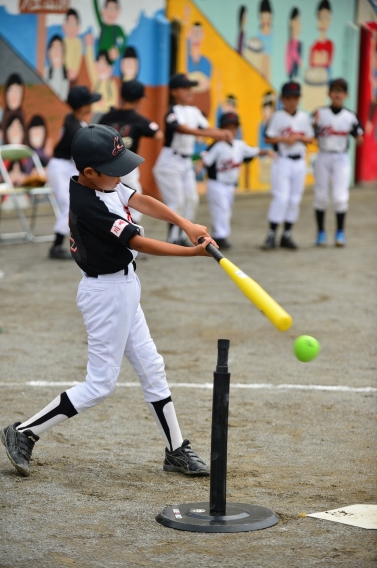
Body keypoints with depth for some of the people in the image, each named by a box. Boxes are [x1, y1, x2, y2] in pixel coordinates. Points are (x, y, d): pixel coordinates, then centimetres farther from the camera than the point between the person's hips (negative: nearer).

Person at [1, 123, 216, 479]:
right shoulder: (90, 206, -26)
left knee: (151, 369, 14)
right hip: (107, 293, -10)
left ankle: (176, 451, 22)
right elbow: (139, 244, -25)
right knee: (100, 384, -2)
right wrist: (194, 252, -24)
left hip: (123, 289, 10)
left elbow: (142, 202, -3)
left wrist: (186, 224, -18)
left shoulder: (103, 184, 0)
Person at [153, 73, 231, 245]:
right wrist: (211, 134, -42)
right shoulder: (173, 112, -15)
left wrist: (222, 133, -21)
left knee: (191, 200, 7)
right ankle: (172, 239, -2)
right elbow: (183, 129, -31)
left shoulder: (194, 111, 9)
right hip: (170, 161, -8)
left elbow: (205, 128, 0)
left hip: (186, 161, 8)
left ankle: (181, 237, 15)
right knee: (176, 201, -9)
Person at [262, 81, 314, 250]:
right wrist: (284, 139, -19)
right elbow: (268, 138, -5)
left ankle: (286, 235, 13)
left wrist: (298, 137, -8)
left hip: (299, 162, 4)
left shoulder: (304, 117, 8)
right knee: (281, 197, -11)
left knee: (295, 199, 5)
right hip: (282, 161, -4)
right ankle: (272, 234, -6)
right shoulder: (277, 116, -3)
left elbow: (310, 139, 10)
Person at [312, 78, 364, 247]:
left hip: (341, 159, 0)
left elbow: (359, 139, 5)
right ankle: (321, 233, 12)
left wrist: (360, 138, -16)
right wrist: (315, 124, -19)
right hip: (323, 158, 0)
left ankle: (340, 232, 8)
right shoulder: (320, 113, 0)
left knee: (340, 197, -5)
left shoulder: (350, 117, 2)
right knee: (321, 196, 2)